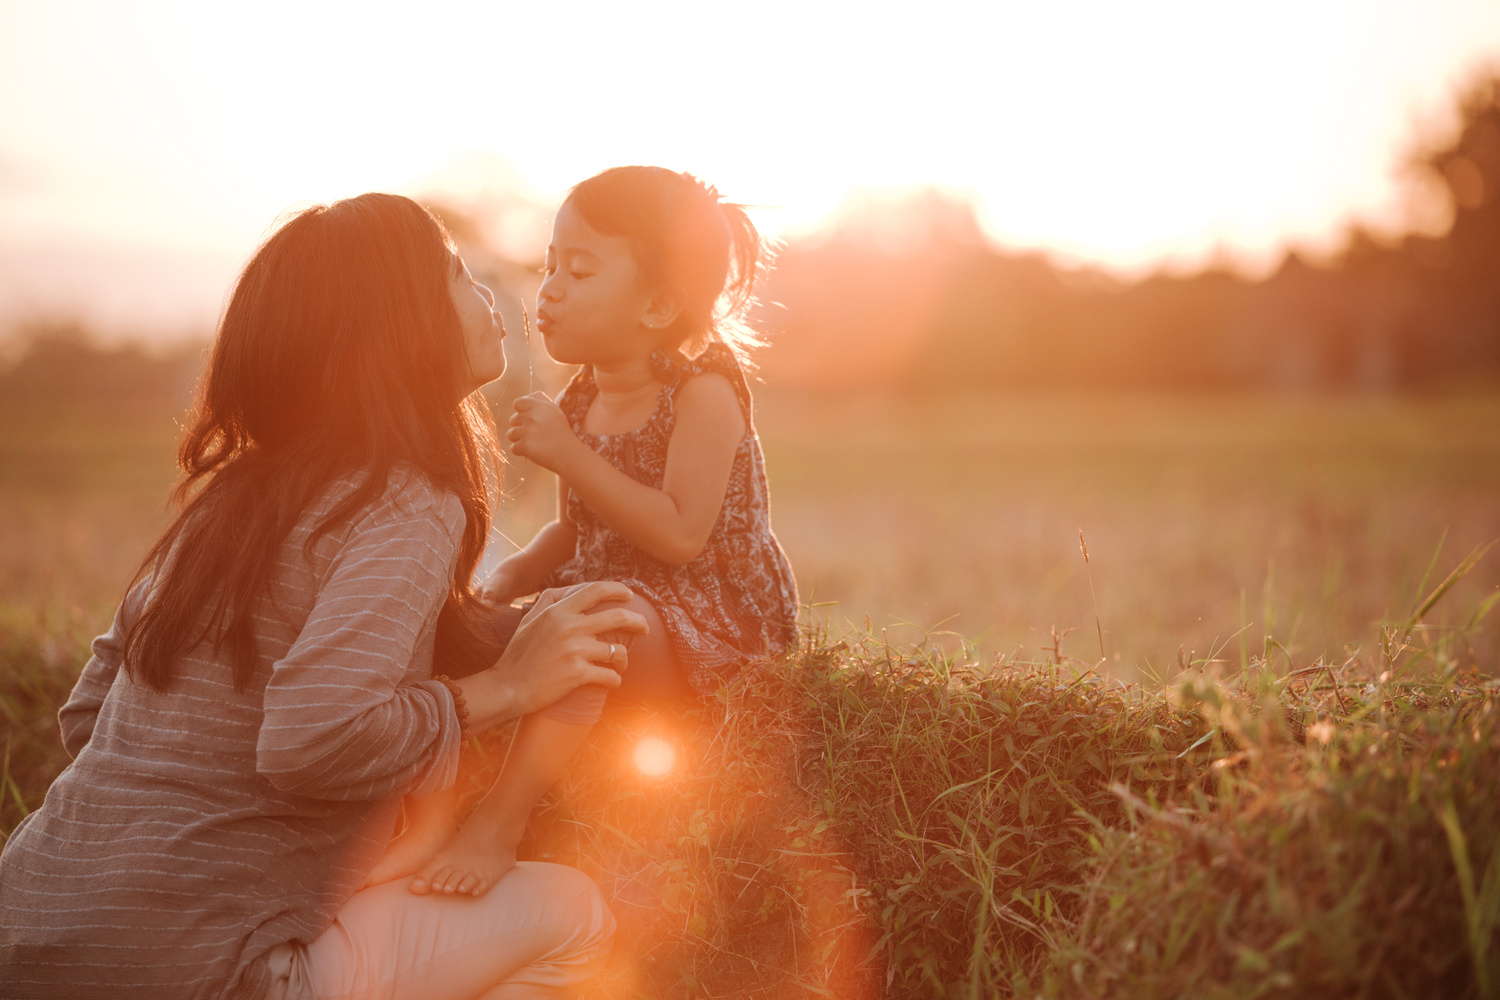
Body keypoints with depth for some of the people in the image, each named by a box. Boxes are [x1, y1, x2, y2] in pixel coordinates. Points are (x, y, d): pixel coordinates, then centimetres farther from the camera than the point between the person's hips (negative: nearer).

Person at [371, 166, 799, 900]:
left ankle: (497, 826, -32)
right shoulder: (581, 400, 9)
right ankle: (431, 819, -19)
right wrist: (511, 575, -2)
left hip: (709, 624, -8)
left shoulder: (703, 391, -13)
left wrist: (571, 458, -25)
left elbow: (680, 536, -24)